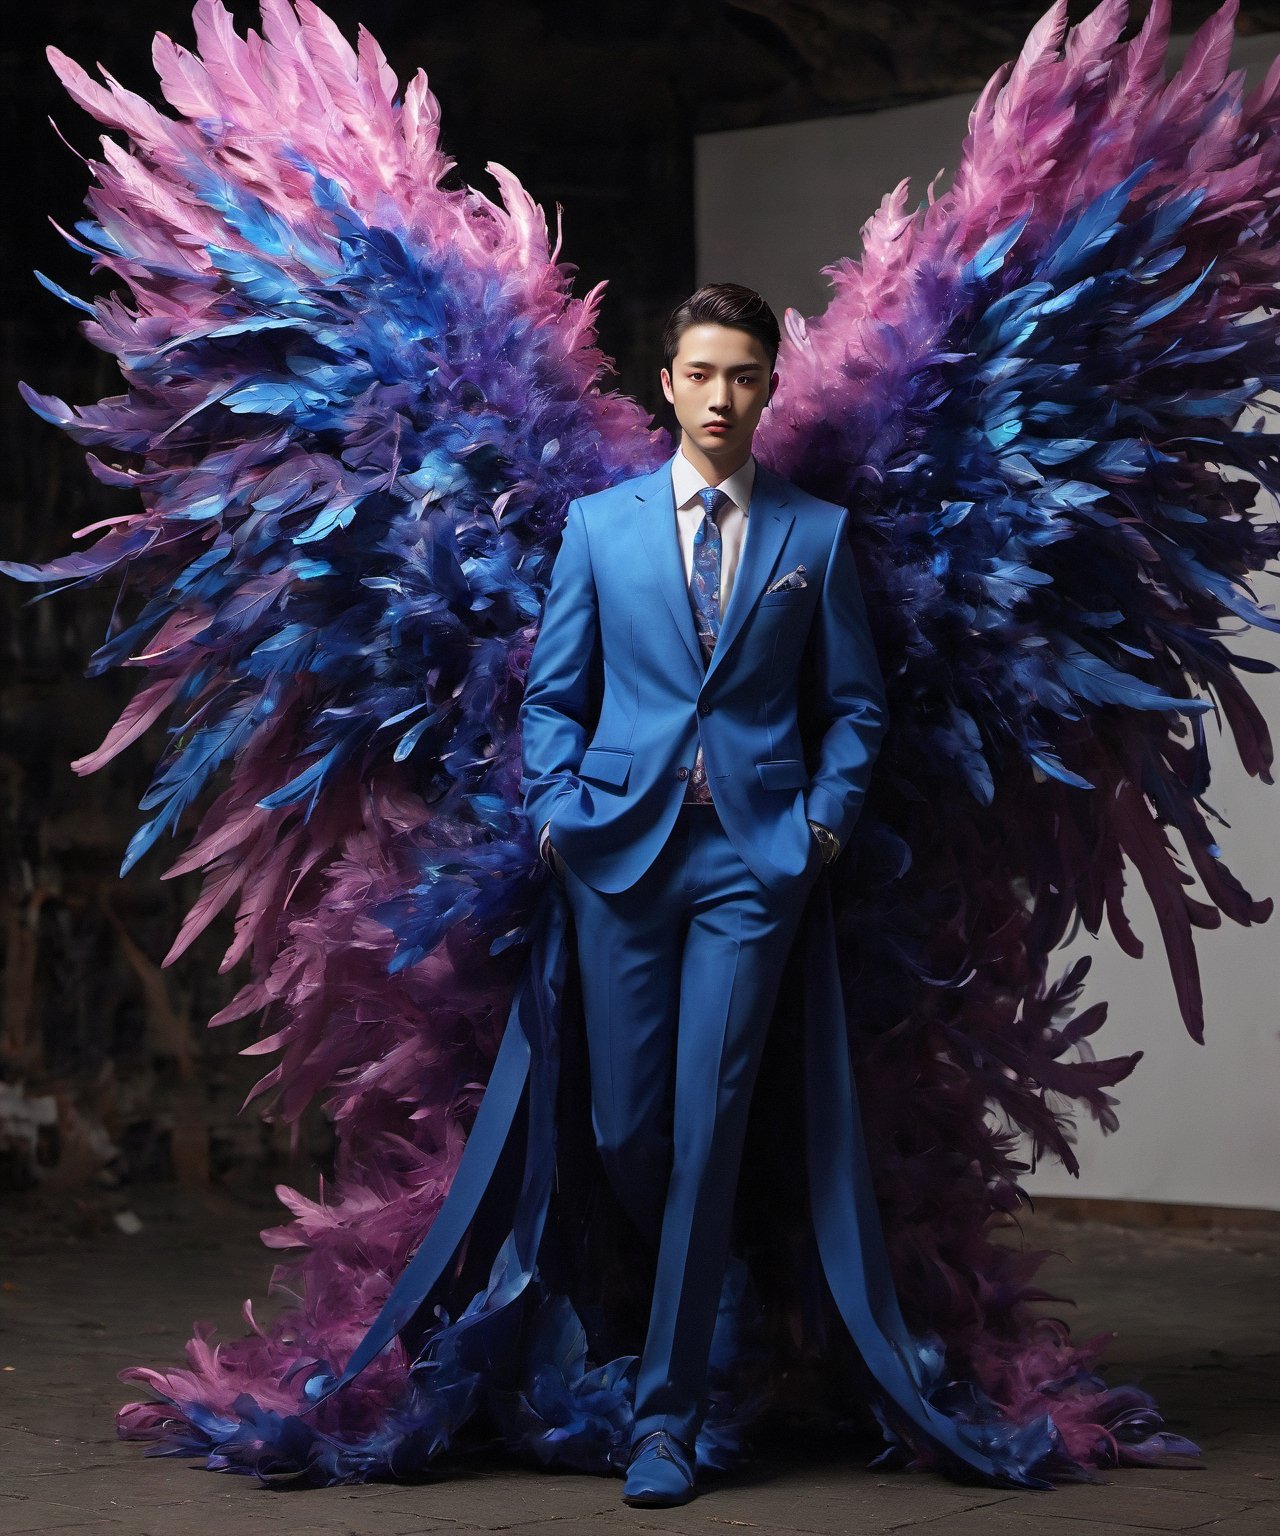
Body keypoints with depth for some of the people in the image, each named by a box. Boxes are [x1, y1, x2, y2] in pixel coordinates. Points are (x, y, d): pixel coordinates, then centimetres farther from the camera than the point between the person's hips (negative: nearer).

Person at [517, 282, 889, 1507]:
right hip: (621, 852, 2)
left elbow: (853, 704, 11)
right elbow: (553, 694, 12)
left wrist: (824, 819, -2)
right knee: (624, 1130, 0)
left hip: (752, 858, -1)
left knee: (707, 1129, -6)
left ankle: (666, 1413, 0)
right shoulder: (599, 523, 10)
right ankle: (693, 1302, 28)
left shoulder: (815, 534, 8)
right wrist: (557, 811, -2)